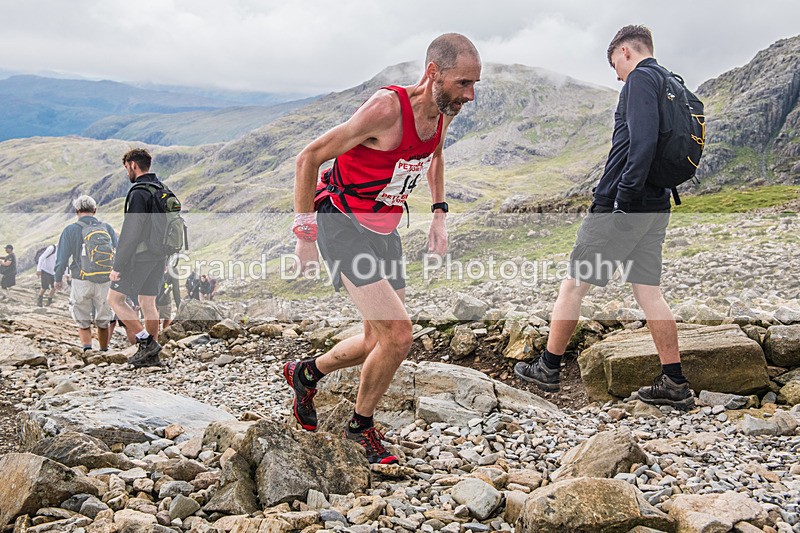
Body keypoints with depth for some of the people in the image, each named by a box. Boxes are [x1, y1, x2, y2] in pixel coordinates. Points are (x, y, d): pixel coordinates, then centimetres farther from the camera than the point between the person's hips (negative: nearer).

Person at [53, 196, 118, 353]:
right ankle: (104, 351, 22)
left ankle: (87, 347, -11)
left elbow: (62, 258, 0)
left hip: (81, 282, -2)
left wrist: (57, 278, 14)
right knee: (103, 320, 15)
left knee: (83, 321, 8)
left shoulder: (70, 230, -1)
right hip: (105, 281, 2)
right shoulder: (107, 228, 5)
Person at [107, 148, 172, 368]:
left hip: (140, 257, -8)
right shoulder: (162, 190, 13)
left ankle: (146, 341, -5)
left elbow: (131, 232, -20)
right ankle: (150, 355, 14)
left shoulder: (139, 193, -16)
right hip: (159, 256, 9)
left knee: (115, 298, 1)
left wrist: (117, 265, -17)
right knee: (148, 303, 11)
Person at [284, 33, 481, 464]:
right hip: (342, 223, -8)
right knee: (398, 336, -15)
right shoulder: (386, 109, -26)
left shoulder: (444, 112, -2)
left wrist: (438, 214, 14)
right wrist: (305, 236, -16)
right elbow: (309, 158, -19)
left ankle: (305, 373, 39)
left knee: (381, 342, 13)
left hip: (384, 229, 8)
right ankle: (361, 425, 11)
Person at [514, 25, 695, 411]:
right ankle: (675, 384, 9)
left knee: (573, 284, 3)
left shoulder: (641, 78, -8)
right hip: (656, 208, 9)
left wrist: (624, 197, -22)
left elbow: (643, 139, -22)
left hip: (620, 207, -8)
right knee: (649, 293, 9)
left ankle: (548, 368, 13)